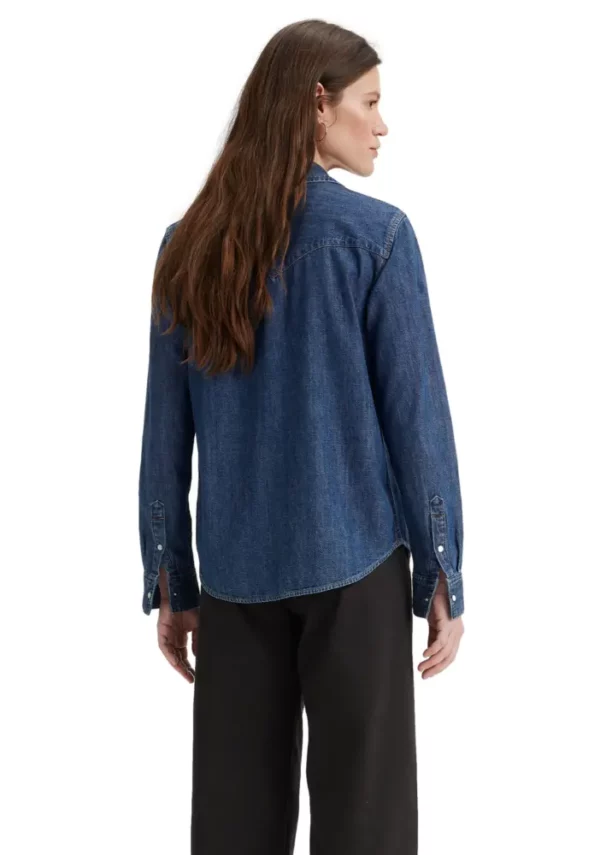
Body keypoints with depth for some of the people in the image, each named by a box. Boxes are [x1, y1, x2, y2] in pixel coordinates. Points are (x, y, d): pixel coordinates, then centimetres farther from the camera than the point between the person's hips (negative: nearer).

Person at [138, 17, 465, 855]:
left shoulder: (190, 242, 3)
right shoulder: (374, 232, -7)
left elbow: (166, 431, 5)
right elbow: (416, 412, -7)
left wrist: (169, 580, 11)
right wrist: (444, 574, 0)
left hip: (234, 569, 4)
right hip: (352, 559, -4)